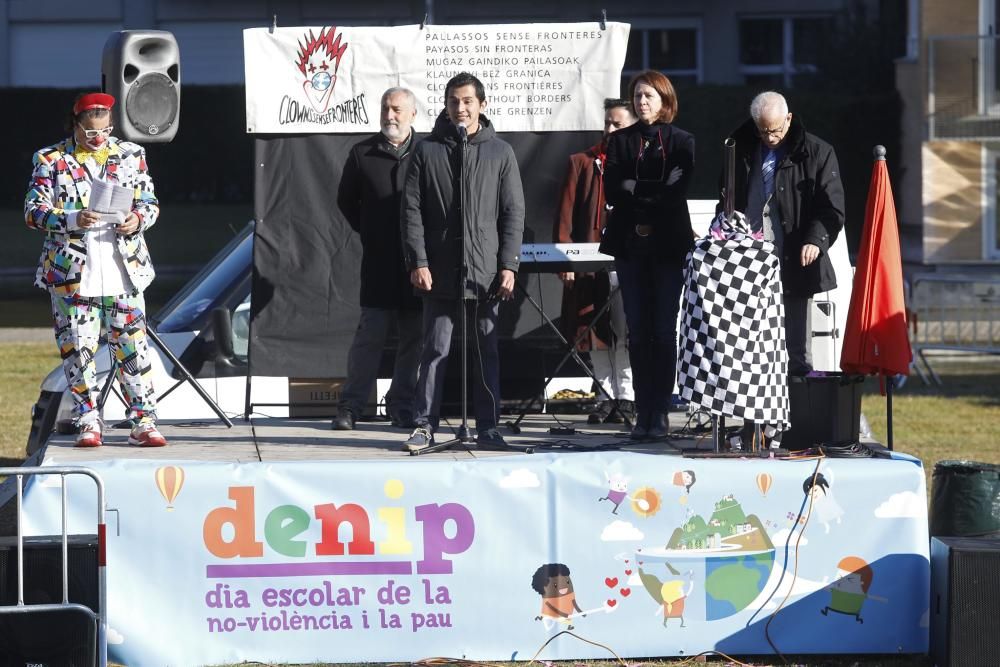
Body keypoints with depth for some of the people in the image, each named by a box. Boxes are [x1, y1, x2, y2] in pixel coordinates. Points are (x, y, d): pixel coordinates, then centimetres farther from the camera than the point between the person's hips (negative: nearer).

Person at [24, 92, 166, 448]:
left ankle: (143, 421, 3)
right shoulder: (51, 161, 2)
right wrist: (72, 220, -20)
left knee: (133, 347, -1)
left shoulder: (130, 155, 9)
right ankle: (88, 422, 9)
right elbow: (34, 211, -3)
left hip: (123, 271, 1)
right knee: (77, 348, -1)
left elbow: (150, 202, 13)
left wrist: (138, 219, -10)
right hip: (71, 273, -1)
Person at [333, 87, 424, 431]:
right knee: (370, 334, -3)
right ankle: (350, 405, 4)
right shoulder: (363, 154, 5)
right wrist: (368, 233, 10)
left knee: (413, 337, 5)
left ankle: (402, 406, 14)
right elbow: (345, 200, 17)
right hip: (378, 262, -1)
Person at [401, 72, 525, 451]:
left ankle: (488, 427, 10)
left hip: (486, 272, 1)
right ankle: (426, 425, 5)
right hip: (440, 270, -1)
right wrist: (418, 261, -7)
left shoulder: (500, 152, 8)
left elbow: (514, 213, 6)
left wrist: (509, 264, -3)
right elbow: (412, 210, 2)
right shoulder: (427, 151, 5)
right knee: (435, 351, 1)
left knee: (487, 351, 5)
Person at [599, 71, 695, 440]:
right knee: (638, 331, 2)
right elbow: (611, 191, -2)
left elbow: (678, 193, -8)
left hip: (669, 244, -2)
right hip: (630, 244, 2)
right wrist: (657, 190, -9)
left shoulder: (681, 141, 5)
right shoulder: (620, 141, 10)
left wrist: (635, 188, -8)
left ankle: (659, 413, -1)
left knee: (664, 330, -3)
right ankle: (643, 413, 4)